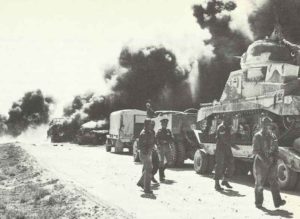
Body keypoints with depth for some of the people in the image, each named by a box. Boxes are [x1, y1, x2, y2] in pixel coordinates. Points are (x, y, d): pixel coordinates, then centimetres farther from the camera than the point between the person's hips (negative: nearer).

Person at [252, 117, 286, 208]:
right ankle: (258, 202, 14)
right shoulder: (257, 136, -4)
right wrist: (264, 159, -21)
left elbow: (276, 149, 14)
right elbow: (256, 150, -11)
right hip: (260, 163, -4)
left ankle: (277, 201, -7)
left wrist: (275, 159, -2)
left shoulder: (272, 136, 11)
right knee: (259, 183, 4)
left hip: (271, 163, 4)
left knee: (274, 181, -4)